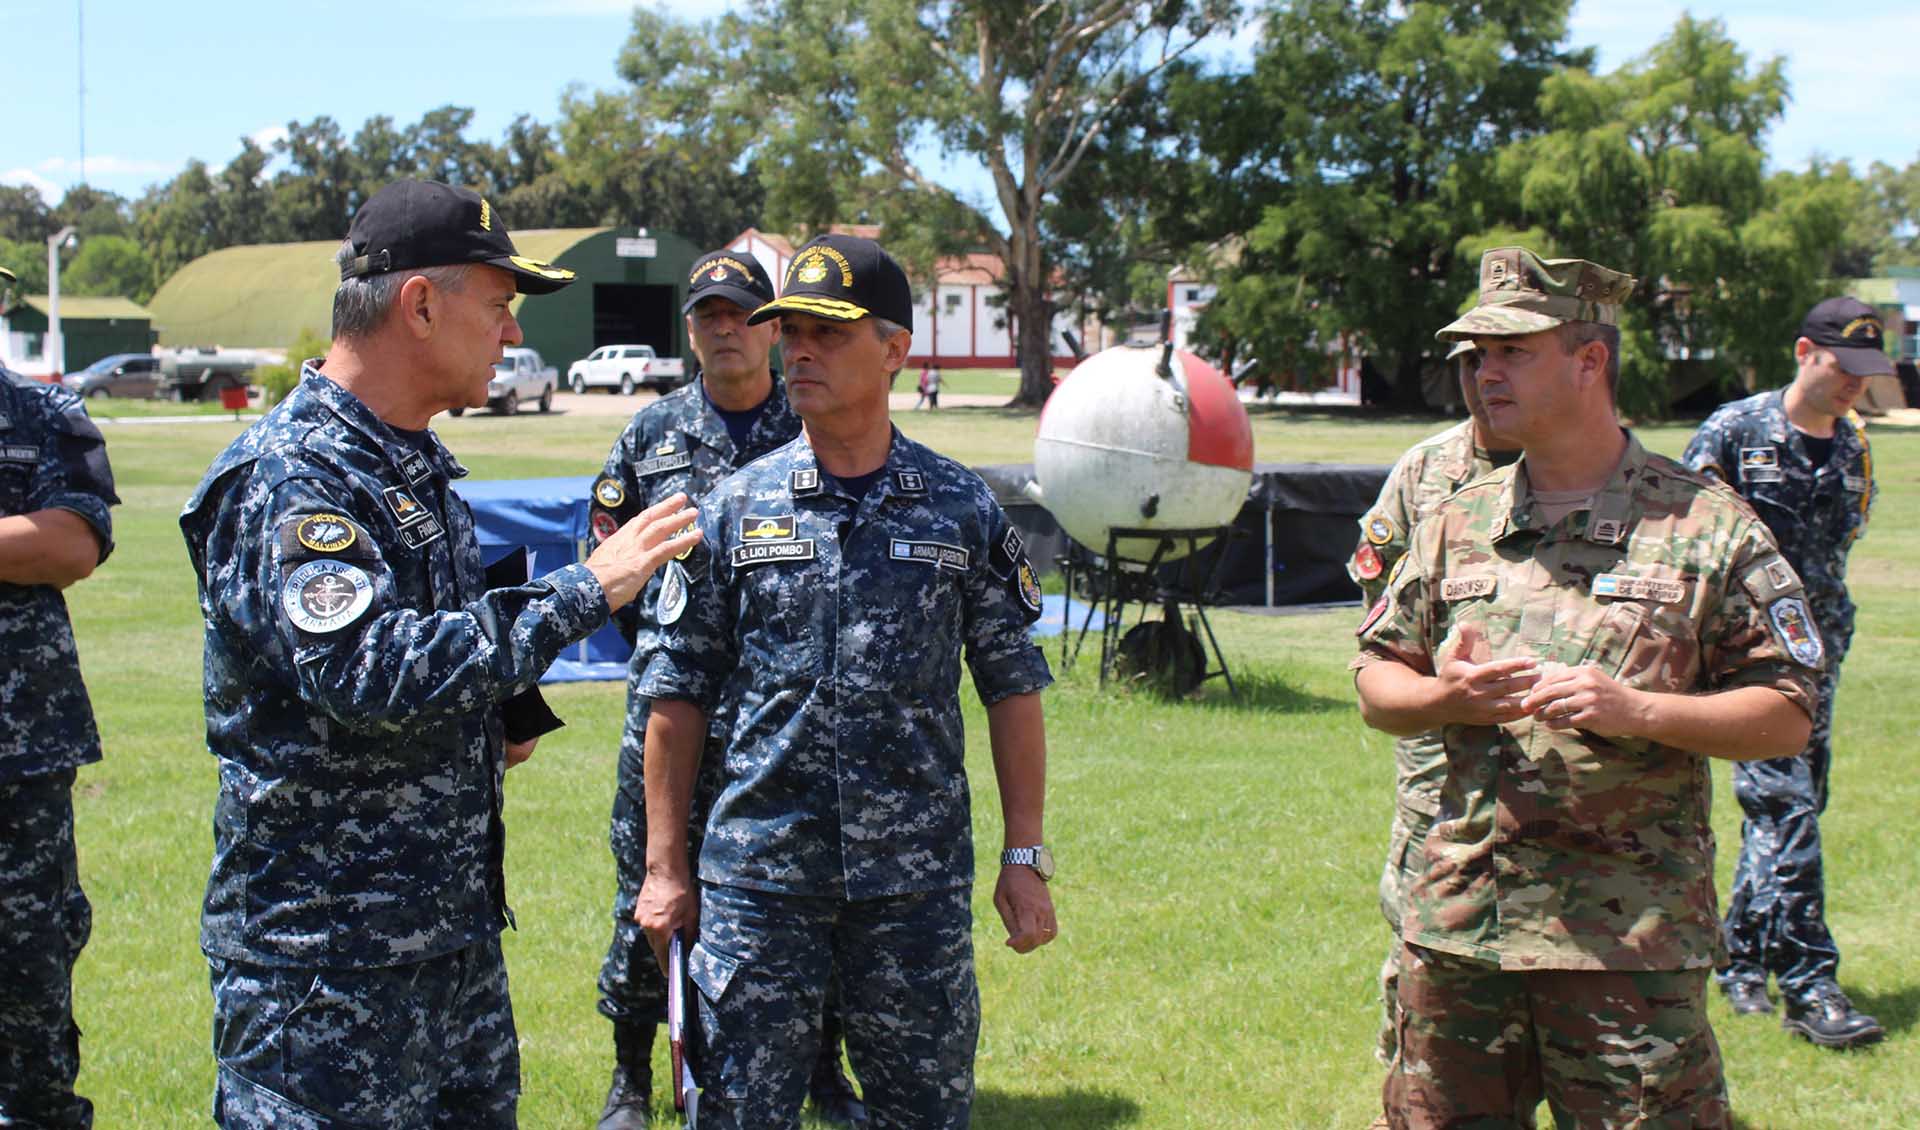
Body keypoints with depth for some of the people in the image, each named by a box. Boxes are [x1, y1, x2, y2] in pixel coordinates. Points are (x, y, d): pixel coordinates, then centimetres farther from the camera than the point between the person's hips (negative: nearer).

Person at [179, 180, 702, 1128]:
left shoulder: (419, 462, 13)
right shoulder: (284, 478, -17)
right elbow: (365, 673, -31)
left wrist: (499, 713, 7)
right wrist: (582, 592, -26)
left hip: (459, 927, 9)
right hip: (325, 953, -9)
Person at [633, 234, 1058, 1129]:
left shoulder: (964, 510, 2)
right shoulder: (734, 508, 2)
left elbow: (1012, 689, 5)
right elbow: (678, 693, 5)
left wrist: (1026, 859, 1)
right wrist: (665, 866, 1)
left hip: (917, 884, 0)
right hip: (757, 880, 0)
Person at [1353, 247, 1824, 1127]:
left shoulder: (1706, 526, -1)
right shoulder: (1455, 525, 11)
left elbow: (1786, 716, -3)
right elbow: (1375, 685, 15)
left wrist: (1633, 709, -17)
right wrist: (1446, 698, -8)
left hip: (1631, 940, -4)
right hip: (1457, 921, 4)